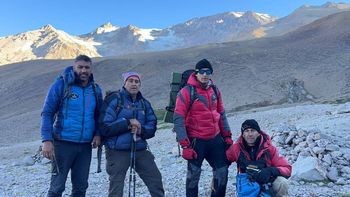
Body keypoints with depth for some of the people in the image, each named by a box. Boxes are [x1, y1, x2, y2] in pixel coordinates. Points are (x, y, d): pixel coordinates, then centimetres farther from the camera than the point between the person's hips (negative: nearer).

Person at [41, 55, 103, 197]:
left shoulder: (95, 89, 7)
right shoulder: (61, 84, -6)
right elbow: (47, 113, -7)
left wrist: (97, 134, -1)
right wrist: (47, 140, -16)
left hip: (85, 146, 4)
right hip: (63, 143, -4)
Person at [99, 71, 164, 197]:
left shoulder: (144, 103, 9)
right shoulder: (114, 100, -7)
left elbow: (152, 127, 9)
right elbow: (105, 127, -13)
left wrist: (141, 130, -12)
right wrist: (127, 123, -18)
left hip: (140, 150, 5)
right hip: (118, 151, -4)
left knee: (156, 179, 9)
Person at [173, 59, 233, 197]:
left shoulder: (215, 90, 7)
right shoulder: (186, 92, -11)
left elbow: (221, 115, 16)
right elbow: (178, 119, -14)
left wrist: (227, 136, 13)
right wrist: (185, 145, -16)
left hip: (215, 139, 6)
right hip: (196, 141, -5)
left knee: (222, 171, 13)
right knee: (194, 174, 6)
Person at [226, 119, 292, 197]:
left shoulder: (269, 148, -7)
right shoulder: (236, 148, -5)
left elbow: (287, 169, -8)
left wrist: (271, 171, -27)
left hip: (267, 184, 1)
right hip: (248, 184, 0)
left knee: (282, 183, -28)